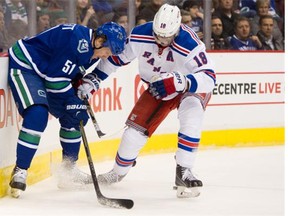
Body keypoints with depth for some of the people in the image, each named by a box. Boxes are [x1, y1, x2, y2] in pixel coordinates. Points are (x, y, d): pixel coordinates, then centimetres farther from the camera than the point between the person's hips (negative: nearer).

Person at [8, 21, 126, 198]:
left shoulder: (92, 49, 3)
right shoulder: (77, 39, -28)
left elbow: (73, 73, 14)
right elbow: (55, 77, -28)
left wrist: (86, 82, -7)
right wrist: (74, 101, -20)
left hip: (45, 71, 11)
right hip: (24, 66, -11)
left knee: (76, 116, 9)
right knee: (37, 114, -28)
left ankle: (69, 170, 21)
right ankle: (20, 171, -20)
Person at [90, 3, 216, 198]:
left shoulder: (190, 44, -36)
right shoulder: (140, 36, -23)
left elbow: (209, 78, -38)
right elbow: (117, 56, -6)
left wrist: (181, 82, -55)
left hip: (191, 86, -4)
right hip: (158, 87, 4)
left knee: (191, 114, -34)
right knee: (136, 127, -2)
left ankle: (183, 172, -27)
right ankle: (118, 172, 25)